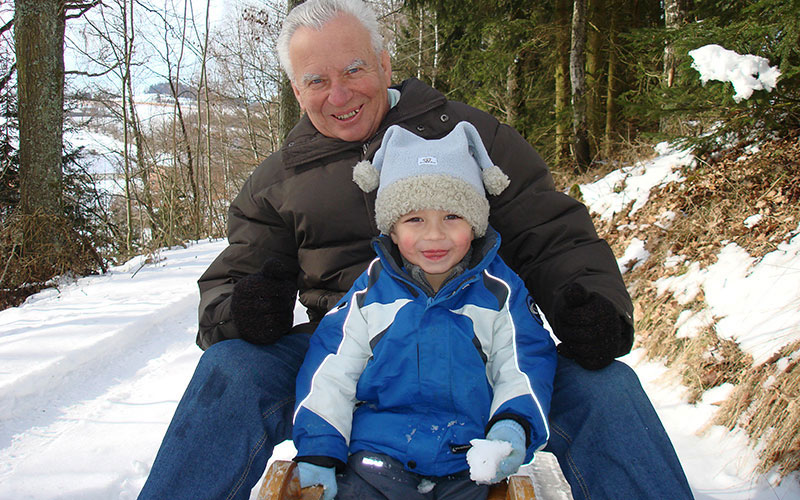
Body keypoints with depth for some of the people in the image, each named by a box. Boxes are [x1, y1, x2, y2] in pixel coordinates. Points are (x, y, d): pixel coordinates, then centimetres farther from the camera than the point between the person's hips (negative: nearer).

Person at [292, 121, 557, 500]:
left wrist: (513, 426, -14)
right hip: (379, 454, 0)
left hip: (469, 462, 1)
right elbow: (331, 369, 2)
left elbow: (526, 363, 4)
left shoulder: (500, 292, 2)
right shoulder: (370, 291, 2)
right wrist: (317, 452, -3)